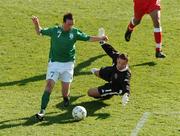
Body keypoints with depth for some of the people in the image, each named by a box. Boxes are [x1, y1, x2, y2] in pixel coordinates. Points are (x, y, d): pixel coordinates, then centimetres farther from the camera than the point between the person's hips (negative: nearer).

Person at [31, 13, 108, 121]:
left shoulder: (75, 32, 2)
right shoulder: (54, 30, 0)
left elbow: (88, 38, 8)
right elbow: (40, 32, 13)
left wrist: (101, 38, -3)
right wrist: (36, 24, -5)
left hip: (68, 64, 1)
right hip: (54, 63, -1)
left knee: (65, 89, 2)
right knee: (49, 85, -15)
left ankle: (66, 99, 40)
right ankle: (42, 111, -18)